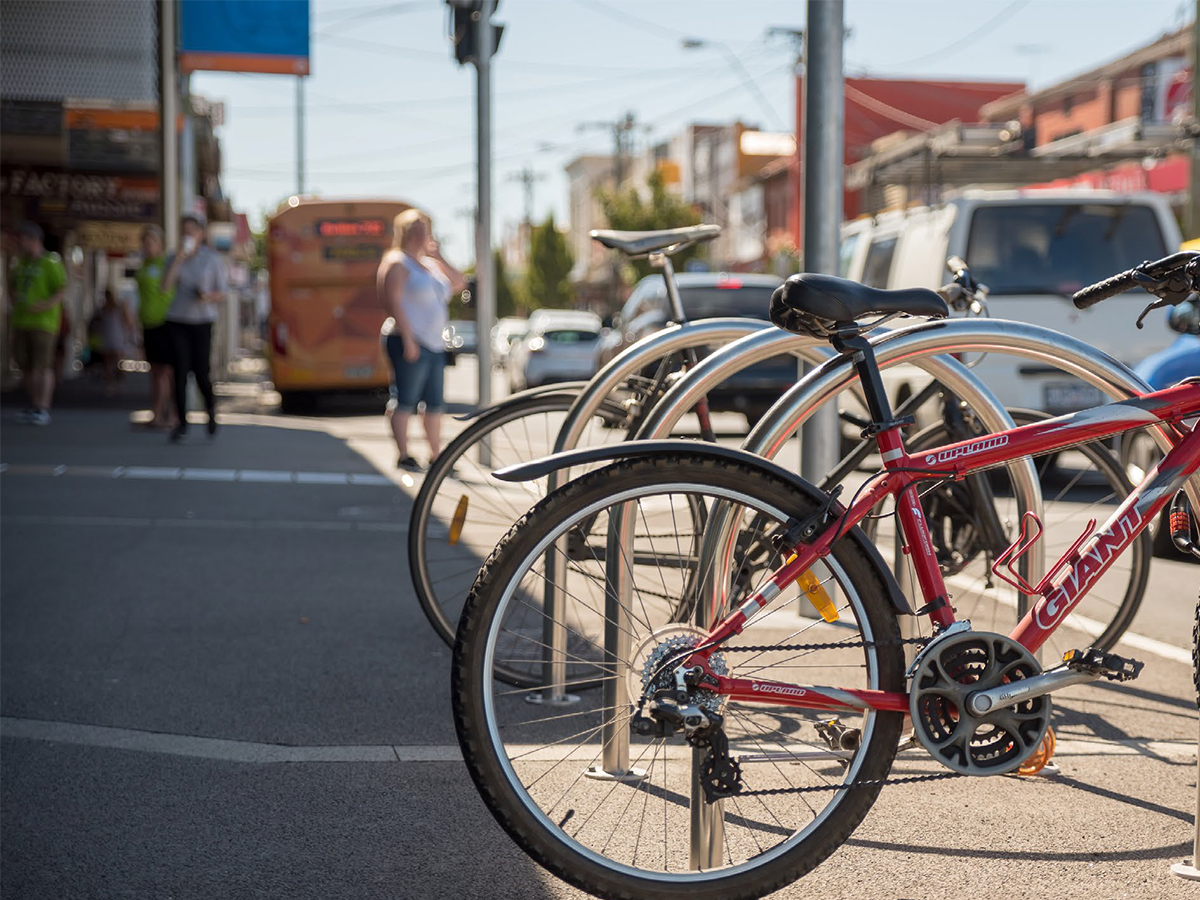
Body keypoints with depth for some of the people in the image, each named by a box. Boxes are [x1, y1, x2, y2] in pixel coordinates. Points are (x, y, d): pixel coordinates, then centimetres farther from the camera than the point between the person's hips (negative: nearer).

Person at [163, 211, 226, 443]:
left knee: (201, 373, -2)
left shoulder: (213, 259, 0)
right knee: (180, 372, -6)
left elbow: (221, 293, 2)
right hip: (177, 321, 1)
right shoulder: (175, 258, 5)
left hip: (202, 322, -1)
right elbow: (166, 287, -10)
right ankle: (181, 425, 0)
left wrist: (208, 296, -20)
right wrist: (179, 258, -15)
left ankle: (211, 410, 29)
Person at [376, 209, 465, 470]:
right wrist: (408, 339, -20)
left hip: (434, 344, 8)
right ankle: (403, 456, -2)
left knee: (435, 403, 9)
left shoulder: (430, 263, 19)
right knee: (405, 400, -6)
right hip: (410, 344, -8)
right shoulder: (397, 262, -6)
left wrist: (439, 257, 7)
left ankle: (436, 455, 16)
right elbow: (393, 301, -14)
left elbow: (458, 283, 16)